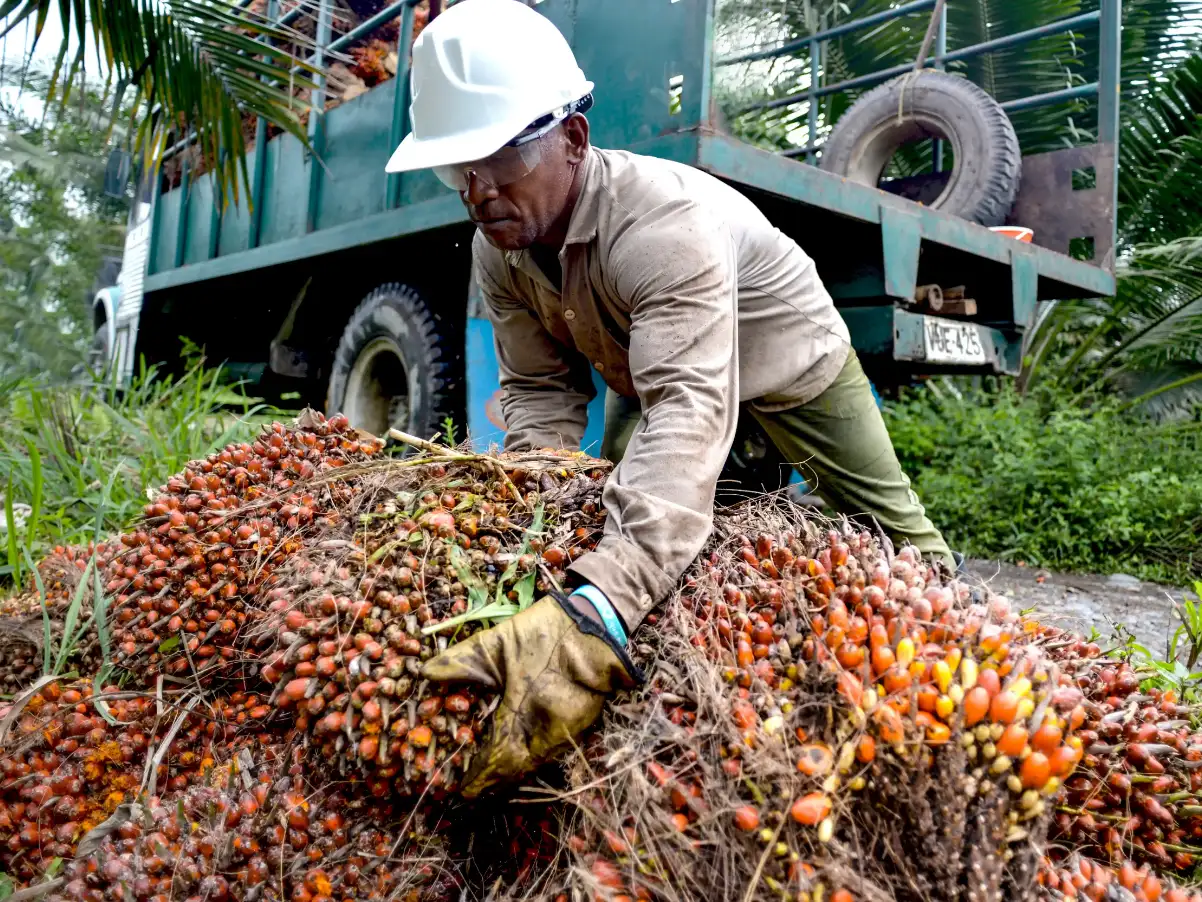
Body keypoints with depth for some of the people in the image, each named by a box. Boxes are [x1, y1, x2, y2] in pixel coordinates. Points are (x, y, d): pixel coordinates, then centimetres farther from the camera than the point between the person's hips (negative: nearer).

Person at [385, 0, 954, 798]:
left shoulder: (665, 224, -45)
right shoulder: (499, 249, -20)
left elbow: (690, 415, -59)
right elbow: (540, 389, -13)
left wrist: (597, 615, -72)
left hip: (790, 366, -5)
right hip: (648, 377, 6)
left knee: (895, 538, 5)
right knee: (617, 515, 9)